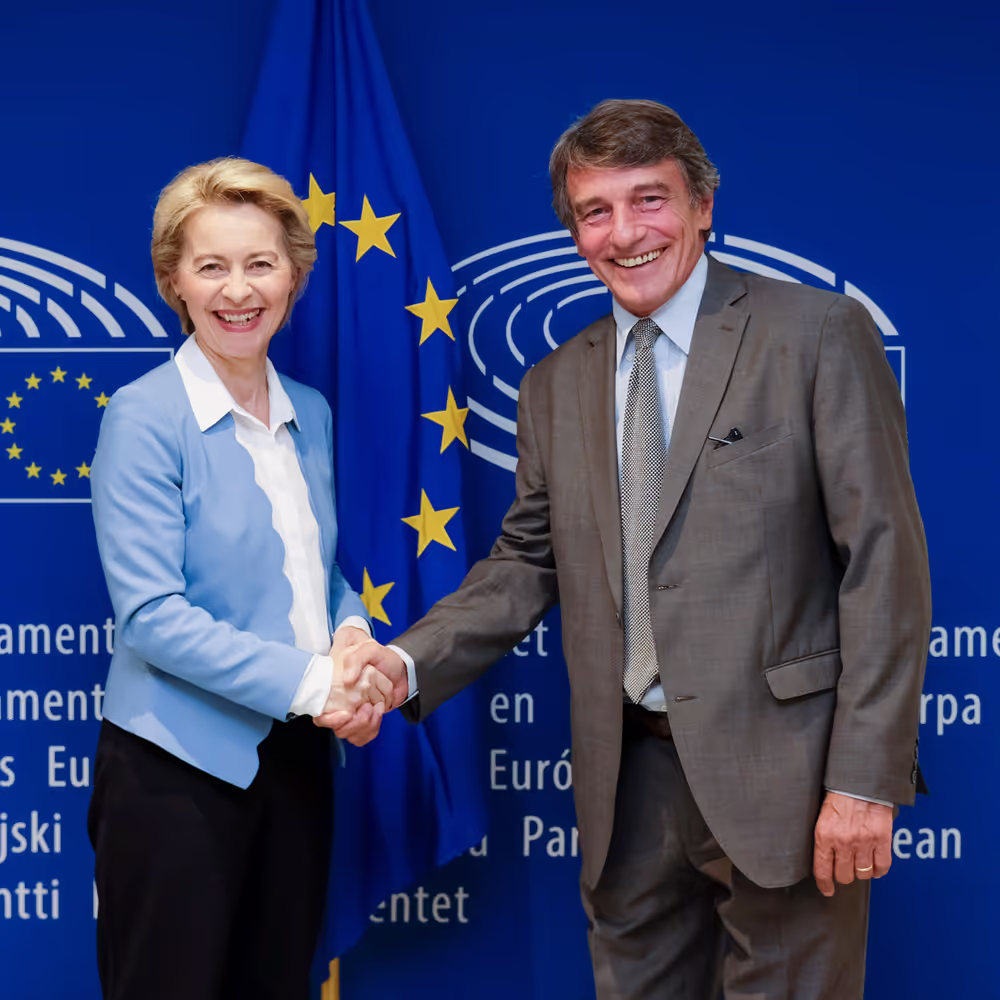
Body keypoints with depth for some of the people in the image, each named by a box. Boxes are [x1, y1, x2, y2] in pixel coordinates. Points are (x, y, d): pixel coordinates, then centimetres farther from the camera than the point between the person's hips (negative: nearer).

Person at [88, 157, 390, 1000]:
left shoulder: (309, 413, 8)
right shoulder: (143, 416, -12)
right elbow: (151, 613, -17)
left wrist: (352, 634, -6)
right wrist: (308, 680, -21)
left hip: (295, 754, 6)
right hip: (179, 766, -6)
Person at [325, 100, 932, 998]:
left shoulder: (818, 335, -5)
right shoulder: (556, 386, 11)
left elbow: (884, 559, -9)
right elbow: (527, 562, 13)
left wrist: (866, 779, -13)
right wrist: (408, 664, -4)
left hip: (778, 765, -4)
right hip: (630, 775, 5)